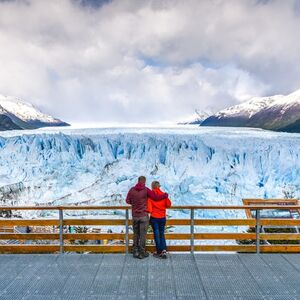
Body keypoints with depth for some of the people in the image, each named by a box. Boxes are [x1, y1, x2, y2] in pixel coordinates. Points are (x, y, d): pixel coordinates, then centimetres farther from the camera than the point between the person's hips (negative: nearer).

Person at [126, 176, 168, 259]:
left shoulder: (132, 190, -2)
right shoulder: (146, 190, -11)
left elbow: (127, 201, 6)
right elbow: (156, 197, -9)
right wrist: (165, 195, 6)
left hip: (135, 215, 4)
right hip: (143, 215, -3)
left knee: (136, 234, 16)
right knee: (143, 234, 6)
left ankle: (135, 251, 22)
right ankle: (142, 253, 12)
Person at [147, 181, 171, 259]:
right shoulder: (163, 194, -4)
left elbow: (149, 207, -15)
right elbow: (168, 205, -2)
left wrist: (149, 212, 4)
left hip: (154, 217, -2)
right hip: (162, 217, 2)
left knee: (156, 234, 8)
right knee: (162, 234, 14)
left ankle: (159, 252, 12)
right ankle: (164, 250, 1)